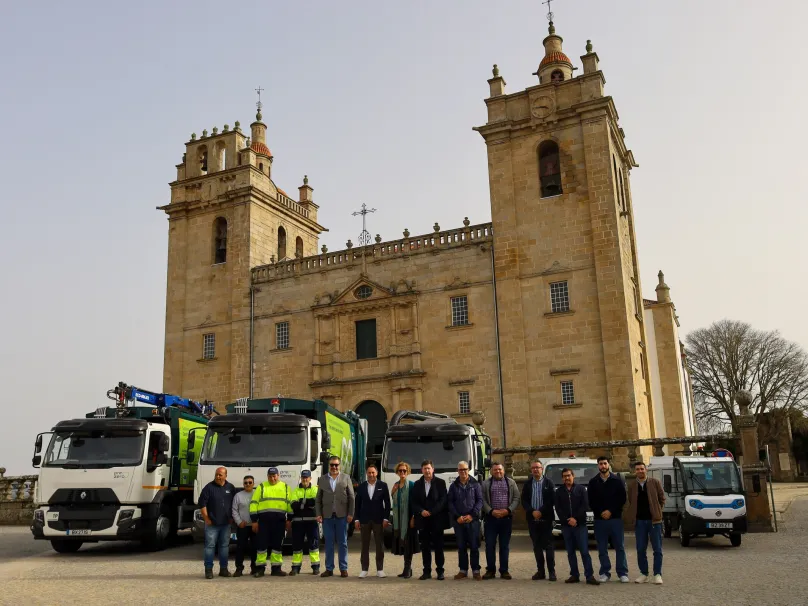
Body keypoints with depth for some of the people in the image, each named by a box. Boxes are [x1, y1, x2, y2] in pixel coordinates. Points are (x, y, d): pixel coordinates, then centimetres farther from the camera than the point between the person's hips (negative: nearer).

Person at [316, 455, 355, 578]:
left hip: (342, 516, -1)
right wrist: (318, 514, -1)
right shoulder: (322, 479, 10)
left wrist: (350, 514, -4)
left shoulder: (346, 478, 6)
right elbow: (318, 499, 9)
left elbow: (351, 497, 3)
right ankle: (329, 569, 12)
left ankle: (343, 568, 10)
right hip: (327, 516, 1)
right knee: (329, 543, 5)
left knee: (343, 543, 4)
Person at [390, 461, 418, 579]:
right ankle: (407, 569, 15)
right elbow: (393, 500, 16)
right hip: (398, 519, 6)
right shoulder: (396, 485, 13)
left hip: (408, 517, -6)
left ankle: (408, 569, -1)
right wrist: (393, 491, -3)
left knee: (408, 543, -5)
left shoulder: (411, 484, -6)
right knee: (401, 543, 8)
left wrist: (413, 518, -15)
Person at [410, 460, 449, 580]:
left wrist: (431, 512, -13)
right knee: (425, 547, 5)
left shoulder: (440, 483, 1)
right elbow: (414, 502, 7)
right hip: (423, 520, 3)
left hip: (437, 519, -3)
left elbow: (443, 500, -6)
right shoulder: (417, 484, 10)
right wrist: (421, 511, -11)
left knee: (438, 546, 1)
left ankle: (440, 571, 8)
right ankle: (427, 571, 12)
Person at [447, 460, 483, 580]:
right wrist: (457, 516, -7)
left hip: (473, 520, -2)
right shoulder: (453, 486, 9)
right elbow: (450, 503, 6)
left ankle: (476, 571, 8)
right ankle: (463, 570, 14)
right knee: (461, 546, 6)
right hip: (458, 521, 2)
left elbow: (480, 501, -1)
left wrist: (472, 515, -11)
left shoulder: (475, 484, 4)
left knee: (474, 546, 0)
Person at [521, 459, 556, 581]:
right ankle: (540, 571, 12)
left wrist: (541, 511, -13)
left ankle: (551, 571, 3)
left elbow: (552, 500, -6)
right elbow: (524, 501, 5)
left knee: (548, 545, -1)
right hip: (532, 519, 3)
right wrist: (532, 512, -10)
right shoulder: (527, 484, 9)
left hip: (546, 519, -3)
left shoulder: (549, 483, 1)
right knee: (537, 546, 6)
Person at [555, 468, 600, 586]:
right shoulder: (559, 491, 11)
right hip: (566, 525, 3)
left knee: (584, 551, -6)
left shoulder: (581, 489, 5)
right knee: (570, 552, 5)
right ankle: (574, 575, 11)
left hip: (580, 524, -3)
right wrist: (567, 520, -9)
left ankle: (589, 576, -6)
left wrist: (575, 518, -12)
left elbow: (585, 505, -3)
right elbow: (558, 508, 4)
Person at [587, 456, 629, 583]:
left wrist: (610, 511, -10)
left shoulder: (617, 480, 4)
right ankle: (605, 573, 11)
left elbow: (622, 499, -1)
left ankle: (622, 573, 6)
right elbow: (591, 501, 5)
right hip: (599, 519, 1)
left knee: (620, 547, 0)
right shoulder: (593, 482, 8)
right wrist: (601, 513, -8)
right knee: (602, 549, 5)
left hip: (616, 518, -1)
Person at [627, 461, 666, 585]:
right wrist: (633, 517, 8)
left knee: (657, 549, 0)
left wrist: (657, 512, 2)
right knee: (641, 550, 5)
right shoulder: (632, 487, 8)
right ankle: (644, 574, 14)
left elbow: (662, 498, 4)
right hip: (639, 521, 3)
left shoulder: (655, 482, -1)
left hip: (654, 520, -3)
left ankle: (657, 574, 6)